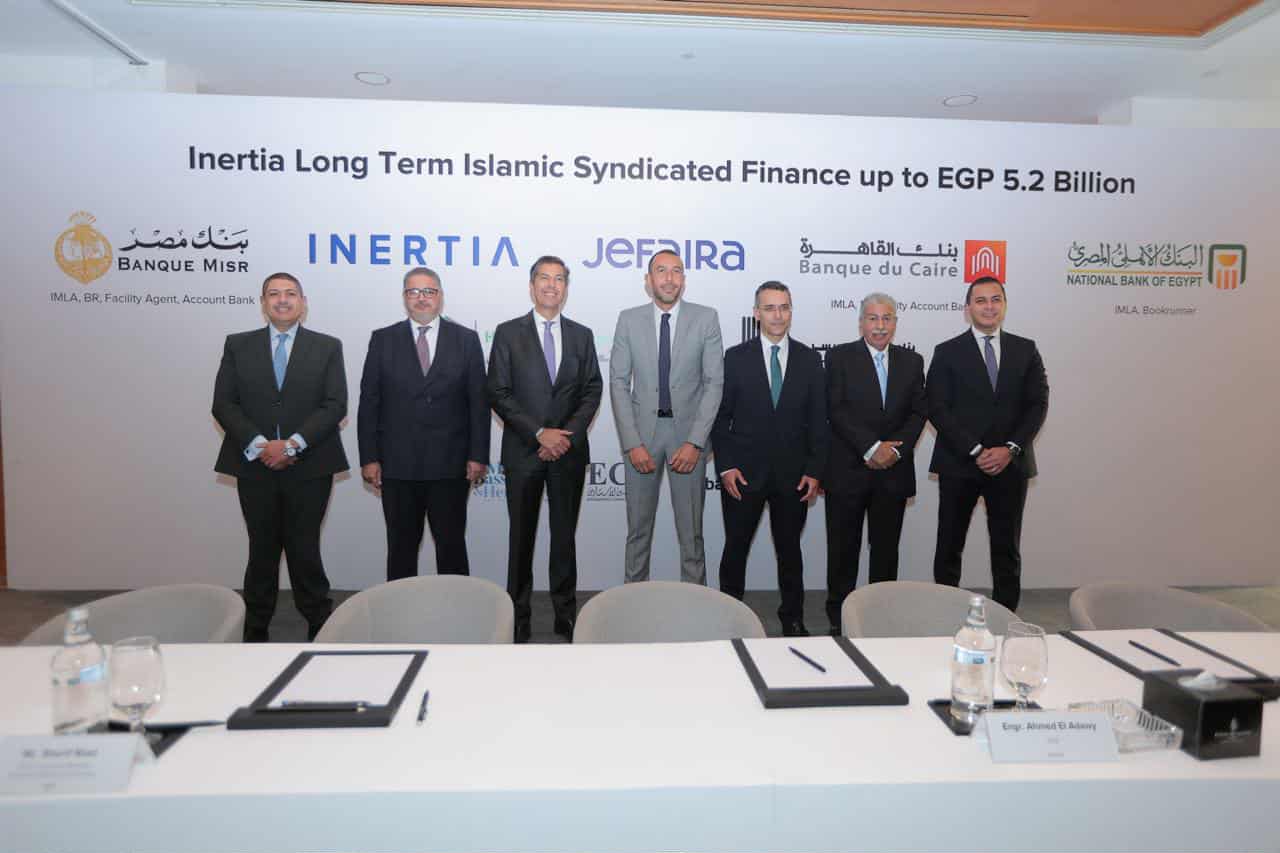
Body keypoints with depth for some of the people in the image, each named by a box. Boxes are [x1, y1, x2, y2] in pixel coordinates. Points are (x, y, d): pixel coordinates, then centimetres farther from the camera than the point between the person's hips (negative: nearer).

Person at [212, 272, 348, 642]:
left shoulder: (327, 347, 4)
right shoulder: (238, 345, 8)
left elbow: (335, 405, -5)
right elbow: (224, 404, 1)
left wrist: (293, 444, -15)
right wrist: (259, 445, -13)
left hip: (309, 467, -2)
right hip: (255, 466, 2)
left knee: (304, 549, 3)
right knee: (262, 550, 11)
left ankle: (320, 626, 17)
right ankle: (255, 631, 24)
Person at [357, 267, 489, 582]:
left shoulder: (466, 339, 3)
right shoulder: (383, 340, 5)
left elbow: (478, 402, 1)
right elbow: (369, 402, 3)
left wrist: (478, 455, -5)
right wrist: (369, 458, -3)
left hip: (451, 464, 0)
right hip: (397, 465, 1)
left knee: (452, 544, 9)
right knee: (401, 546, 11)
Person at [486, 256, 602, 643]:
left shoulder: (582, 335, 8)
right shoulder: (508, 333, 0)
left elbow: (592, 390, 5)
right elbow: (498, 393, -6)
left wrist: (568, 435, -10)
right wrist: (540, 433, -14)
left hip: (569, 451, 2)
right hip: (523, 451, -1)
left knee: (565, 534, 8)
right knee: (522, 535, 7)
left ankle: (565, 614, 18)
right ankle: (518, 615, 18)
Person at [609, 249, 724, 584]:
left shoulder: (706, 318, -2)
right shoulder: (629, 320, 1)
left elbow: (714, 382, -5)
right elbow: (619, 383, -1)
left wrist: (694, 442, -13)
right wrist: (632, 443, -9)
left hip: (688, 429, -1)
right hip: (642, 430, 1)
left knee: (690, 529, 9)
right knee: (638, 527, 10)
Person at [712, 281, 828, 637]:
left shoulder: (810, 359, 4)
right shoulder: (736, 357, -1)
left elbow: (818, 420, 4)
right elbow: (721, 416, -1)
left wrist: (815, 471, -2)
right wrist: (725, 466, -8)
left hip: (793, 473, 1)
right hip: (744, 471, -1)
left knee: (790, 548, 13)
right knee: (736, 548, 8)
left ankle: (793, 618, 26)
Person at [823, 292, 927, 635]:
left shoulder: (912, 361, 10)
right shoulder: (840, 357, -1)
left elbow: (919, 411, 5)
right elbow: (836, 410, -9)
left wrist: (894, 449, -10)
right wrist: (871, 447, -16)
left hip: (894, 471, 3)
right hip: (848, 471, -3)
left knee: (886, 548, 10)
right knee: (844, 548, 5)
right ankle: (839, 617, 17)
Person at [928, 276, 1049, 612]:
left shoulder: (1025, 350, 9)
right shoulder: (948, 352, 1)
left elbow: (1038, 403, 3)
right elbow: (937, 409, -6)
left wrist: (1011, 449, -11)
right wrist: (975, 451, -13)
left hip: (1010, 464, 2)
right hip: (959, 464, -2)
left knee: (1007, 549, 10)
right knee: (949, 547, 6)